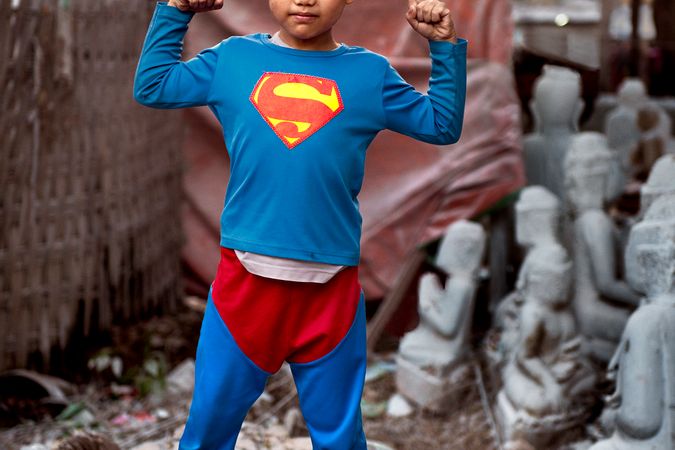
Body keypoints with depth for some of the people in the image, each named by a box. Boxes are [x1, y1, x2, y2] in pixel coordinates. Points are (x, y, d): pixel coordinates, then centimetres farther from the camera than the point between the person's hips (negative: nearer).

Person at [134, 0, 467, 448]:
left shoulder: (369, 72, 7)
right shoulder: (233, 57, 8)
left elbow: (443, 125, 10)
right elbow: (151, 86, 13)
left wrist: (445, 45, 2)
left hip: (331, 287, 0)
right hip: (246, 277, 0)